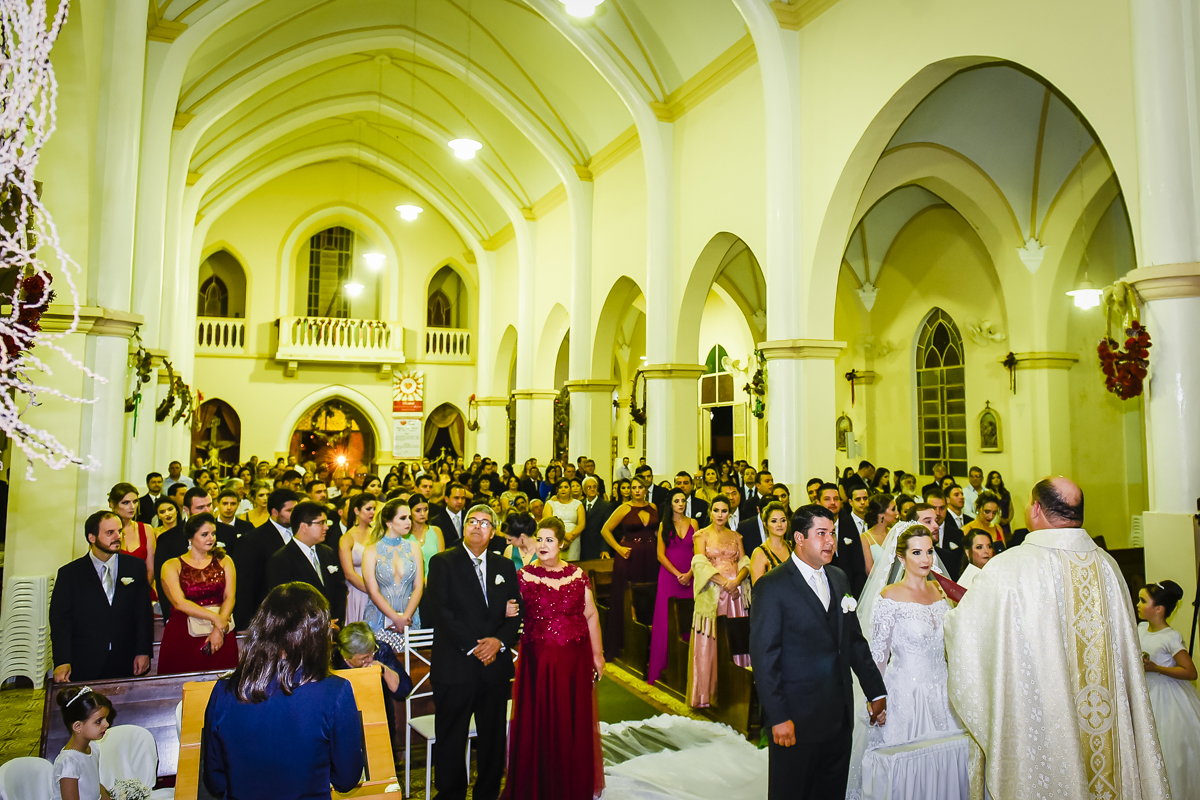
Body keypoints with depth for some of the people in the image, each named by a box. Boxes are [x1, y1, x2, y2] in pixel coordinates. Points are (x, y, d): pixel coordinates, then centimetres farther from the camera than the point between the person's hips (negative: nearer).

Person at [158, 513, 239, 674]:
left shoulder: (224, 561, 11)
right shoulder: (172, 566, 4)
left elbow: (229, 598, 2)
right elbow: (179, 602, -8)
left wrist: (219, 628, -13)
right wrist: (215, 618, -15)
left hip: (221, 636, 2)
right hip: (183, 636, -2)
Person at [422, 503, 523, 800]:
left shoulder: (505, 566, 11)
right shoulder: (443, 563, -2)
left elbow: (516, 612, 8)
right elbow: (437, 611, -10)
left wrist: (499, 640, -10)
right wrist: (473, 645, -14)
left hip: (496, 665, 4)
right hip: (455, 666, -3)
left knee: (493, 739, 12)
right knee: (451, 740, 7)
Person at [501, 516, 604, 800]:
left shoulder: (577, 574, 1)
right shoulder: (524, 576, -4)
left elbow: (591, 615, 6)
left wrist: (597, 654, 8)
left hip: (574, 657, 2)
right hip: (538, 658, -1)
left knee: (575, 721, 12)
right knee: (538, 723, 6)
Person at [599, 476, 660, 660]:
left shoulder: (653, 508, 9)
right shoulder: (624, 509, -1)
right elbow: (605, 530, -1)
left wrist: (659, 546, 3)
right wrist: (618, 548, -7)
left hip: (650, 558, 3)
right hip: (629, 557, -3)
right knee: (625, 600, -1)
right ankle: (617, 644, 8)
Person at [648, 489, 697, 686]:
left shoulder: (693, 524, 8)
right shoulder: (664, 525, 4)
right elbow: (661, 555, 0)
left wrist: (689, 573, -9)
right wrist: (678, 575, -9)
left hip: (690, 576, 1)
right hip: (668, 575, -1)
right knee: (666, 619, -2)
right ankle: (663, 667, 5)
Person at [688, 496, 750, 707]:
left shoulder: (735, 536, 14)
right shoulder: (702, 535, 3)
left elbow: (744, 562, 7)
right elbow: (700, 564, -8)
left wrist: (737, 580, -13)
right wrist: (724, 582, -17)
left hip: (735, 592, 3)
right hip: (711, 593, -3)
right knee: (708, 641, -3)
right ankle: (706, 693, 2)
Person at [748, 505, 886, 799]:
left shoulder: (839, 578, 9)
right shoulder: (772, 586, -13)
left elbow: (855, 640, 15)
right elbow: (764, 656, -15)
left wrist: (876, 691, 11)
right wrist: (778, 717, -17)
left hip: (840, 717, 6)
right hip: (796, 721, -6)